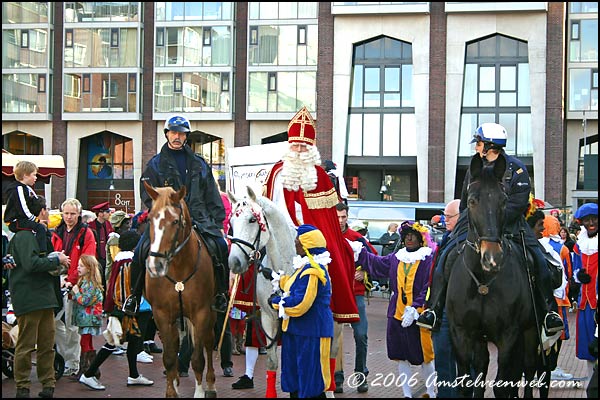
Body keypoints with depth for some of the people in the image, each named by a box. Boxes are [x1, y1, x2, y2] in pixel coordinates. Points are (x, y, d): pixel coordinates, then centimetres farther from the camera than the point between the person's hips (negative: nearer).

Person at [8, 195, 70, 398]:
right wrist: (57, 261, -14)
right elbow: (31, 264, -23)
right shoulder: (24, 236, -12)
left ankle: (48, 384, 17)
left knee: (47, 343, 11)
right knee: (26, 345, -3)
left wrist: (56, 261, 9)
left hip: (44, 296, 10)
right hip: (28, 297, -10)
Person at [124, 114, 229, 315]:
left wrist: (218, 222, 7)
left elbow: (212, 197, 18)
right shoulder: (155, 164, 10)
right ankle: (134, 295, -1)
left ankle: (220, 294, -5)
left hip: (198, 218, 2)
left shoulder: (199, 164, 17)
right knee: (143, 250, -21)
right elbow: (148, 196, 4)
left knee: (220, 246, -20)